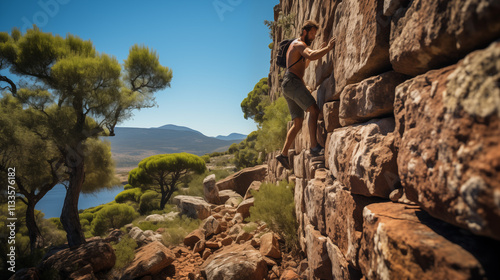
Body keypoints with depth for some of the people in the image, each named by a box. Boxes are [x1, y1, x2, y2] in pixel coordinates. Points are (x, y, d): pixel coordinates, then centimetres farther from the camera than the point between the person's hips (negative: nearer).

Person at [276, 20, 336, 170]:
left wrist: (319, 50, 29)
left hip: (288, 85, 10)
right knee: (314, 109, -23)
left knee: (298, 123, 8)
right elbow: (311, 56, -25)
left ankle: (284, 154, 9)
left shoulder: (295, 45, 29)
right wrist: (328, 47, -19)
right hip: (292, 82, -10)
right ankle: (314, 146, -31)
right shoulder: (299, 44, -3)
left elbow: (303, 65, 38)